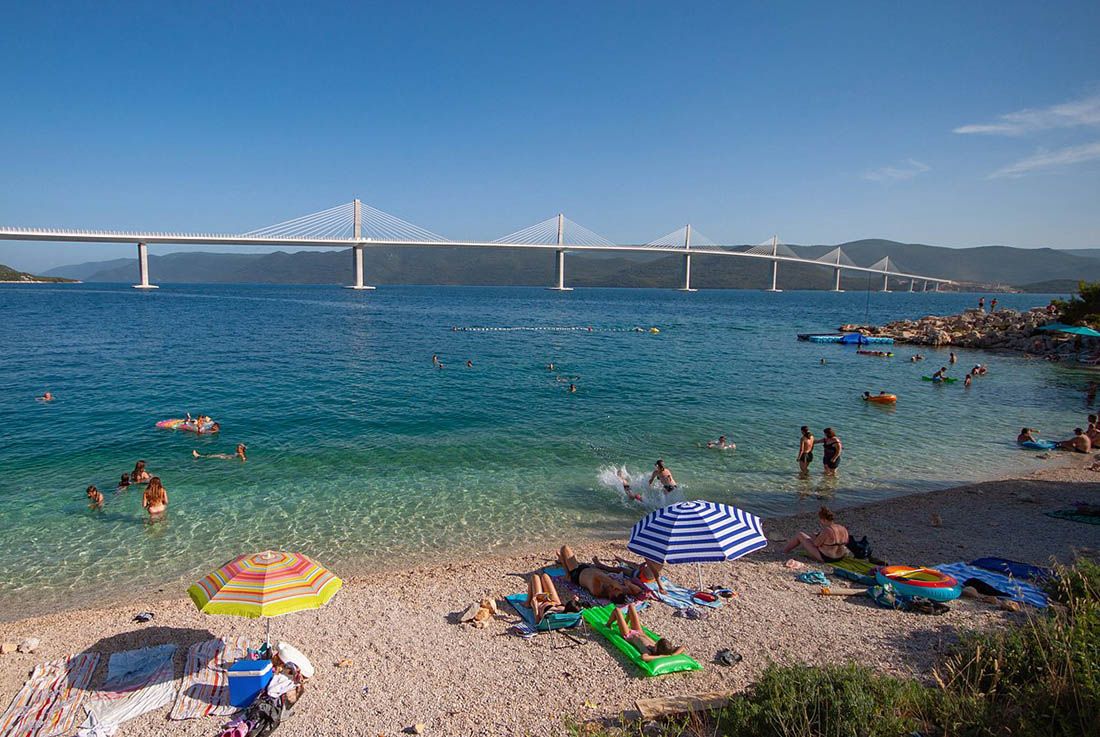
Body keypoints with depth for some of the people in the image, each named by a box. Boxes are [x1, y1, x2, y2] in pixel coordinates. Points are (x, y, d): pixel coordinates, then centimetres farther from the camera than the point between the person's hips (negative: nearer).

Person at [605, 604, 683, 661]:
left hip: (628, 635, -4)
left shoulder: (649, 651, -45)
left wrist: (663, 656, -62)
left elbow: (643, 657, -68)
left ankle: (608, 624, 45)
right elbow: (682, 648, -33)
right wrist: (672, 654, -45)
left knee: (617, 610, 11)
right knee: (631, 606, 18)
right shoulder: (665, 649, -33)